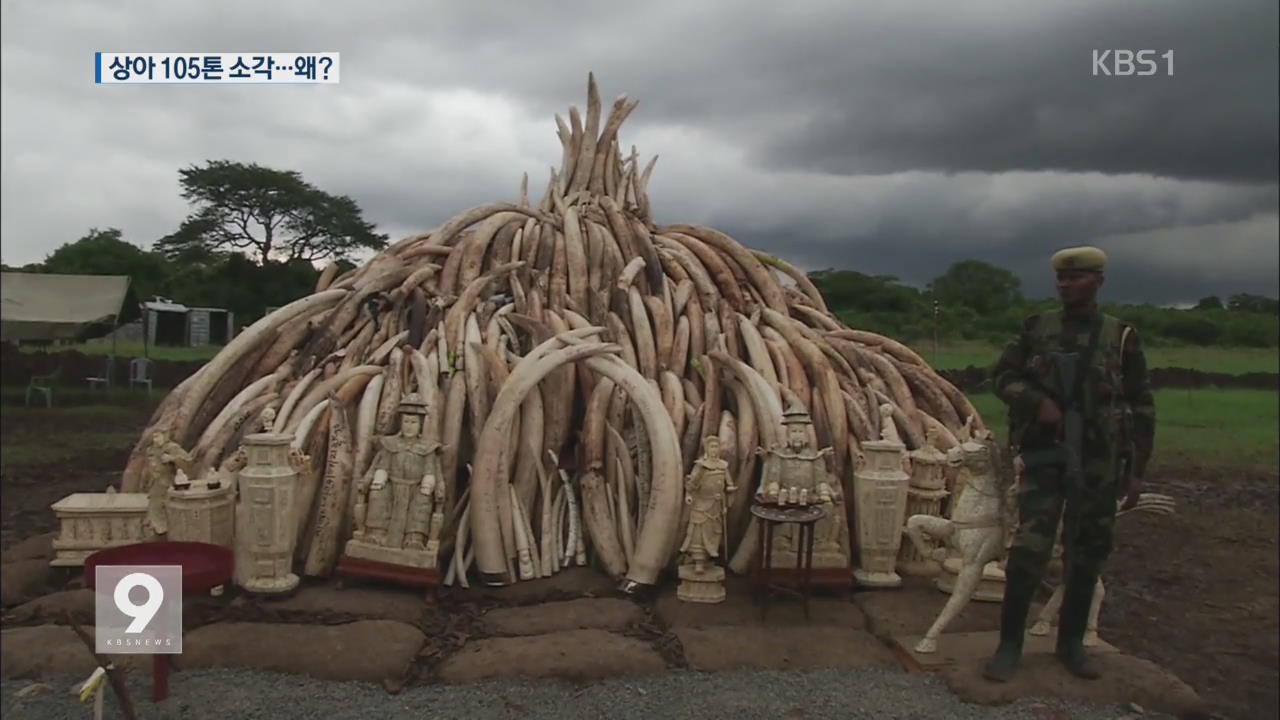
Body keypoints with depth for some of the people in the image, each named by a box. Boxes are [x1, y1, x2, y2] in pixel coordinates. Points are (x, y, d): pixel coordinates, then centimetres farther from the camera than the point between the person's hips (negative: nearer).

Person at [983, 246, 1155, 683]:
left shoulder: (1121, 337, 2)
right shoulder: (1038, 328, 3)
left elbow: (1141, 407, 5)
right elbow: (1002, 376, 9)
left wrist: (1136, 469, 2)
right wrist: (1036, 401, -11)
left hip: (1099, 462, 1)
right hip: (1044, 455, -1)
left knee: (1087, 554, 9)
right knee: (1029, 549, -6)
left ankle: (1071, 643, 25)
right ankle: (1009, 645, 5)